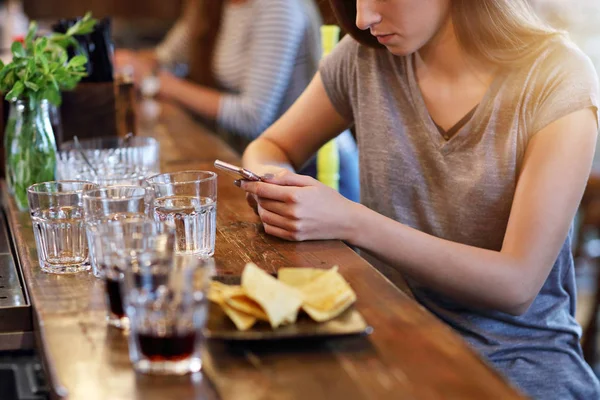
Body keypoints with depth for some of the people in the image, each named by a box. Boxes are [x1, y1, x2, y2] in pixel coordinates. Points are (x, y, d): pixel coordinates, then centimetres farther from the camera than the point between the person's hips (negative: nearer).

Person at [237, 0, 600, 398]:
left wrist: (351, 222, -25)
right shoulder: (365, 57, -1)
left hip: (518, 355, -2)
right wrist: (271, 182, -12)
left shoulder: (560, 78, -13)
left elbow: (516, 285, -17)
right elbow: (271, 147, 14)